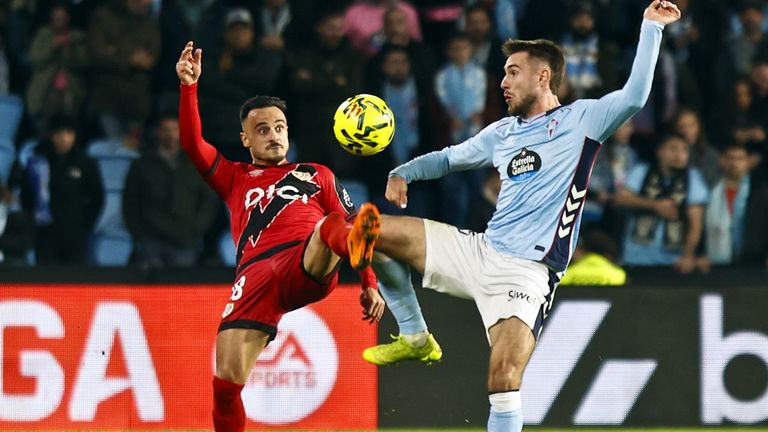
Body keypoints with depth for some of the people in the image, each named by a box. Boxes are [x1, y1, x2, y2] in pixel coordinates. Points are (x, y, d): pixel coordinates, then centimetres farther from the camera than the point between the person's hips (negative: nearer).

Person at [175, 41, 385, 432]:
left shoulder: (316, 176, 30)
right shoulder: (234, 178, 31)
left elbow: (344, 222, 22)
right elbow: (192, 144, 16)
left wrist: (369, 283, 9)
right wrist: (189, 86, 5)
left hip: (310, 267, -1)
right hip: (256, 274, 2)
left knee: (331, 228, -37)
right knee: (226, 380, -13)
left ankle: (358, 246, -72)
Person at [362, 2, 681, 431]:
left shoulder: (580, 119, -1)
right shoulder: (503, 132, 17)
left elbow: (634, 95, -16)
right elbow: (448, 158, 31)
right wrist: (403, 173, 13)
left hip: (525, 271, -7)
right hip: (478, 251, 7)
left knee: (504, 380, -24)